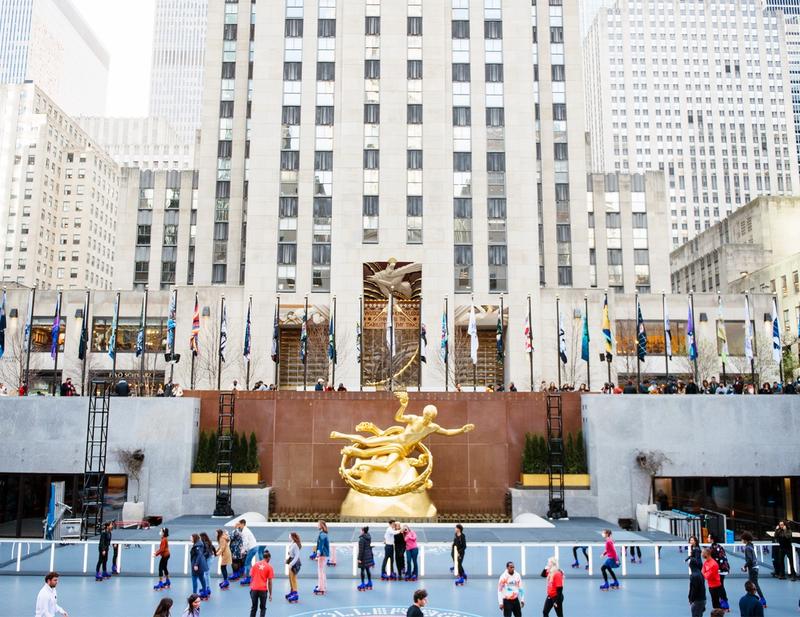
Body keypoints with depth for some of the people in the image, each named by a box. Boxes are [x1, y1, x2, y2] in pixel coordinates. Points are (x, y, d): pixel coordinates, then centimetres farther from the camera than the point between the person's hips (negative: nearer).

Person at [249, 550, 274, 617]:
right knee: (263, 608, 13)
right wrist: (270, 594, 4)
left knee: (253, 607, 16)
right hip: (263, 589, -2)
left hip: (254, 589, 2)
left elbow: (251, 577, 7)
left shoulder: (255, 564, 6)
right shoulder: (269, 567, -2)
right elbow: (270, 582, -2)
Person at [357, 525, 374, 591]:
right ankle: (369, 583, 23)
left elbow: (361, 549, -19)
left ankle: (363, 584, 4)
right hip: (369, 555, 8)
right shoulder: (369, 538, 6)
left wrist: (359, 558, -14)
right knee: (367, 569, 16)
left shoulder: (362, 539, -19)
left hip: (364, 556, -8)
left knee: (362, 570, 0)